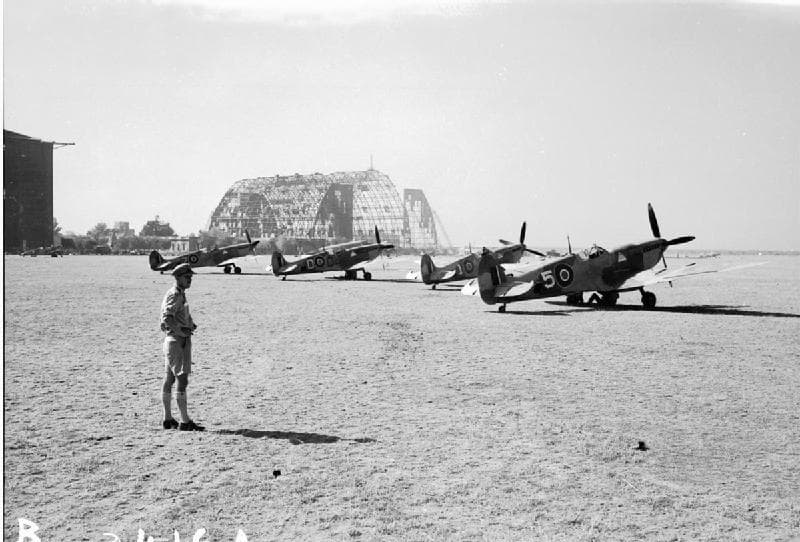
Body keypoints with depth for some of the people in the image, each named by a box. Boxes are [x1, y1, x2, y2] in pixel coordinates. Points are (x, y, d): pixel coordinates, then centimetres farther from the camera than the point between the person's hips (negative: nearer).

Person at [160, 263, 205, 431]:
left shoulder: (181, 295, 17)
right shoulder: (174, 295, -14)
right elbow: (167, 318, -25)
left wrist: (192, 325, 6)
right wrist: (181, 331, -27)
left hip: (182, 341, 10)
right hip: (176, 341, -10)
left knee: (169, 379, 13)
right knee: (182, 380, -12)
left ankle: (168, 419, 20)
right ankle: (185, 421, -13)